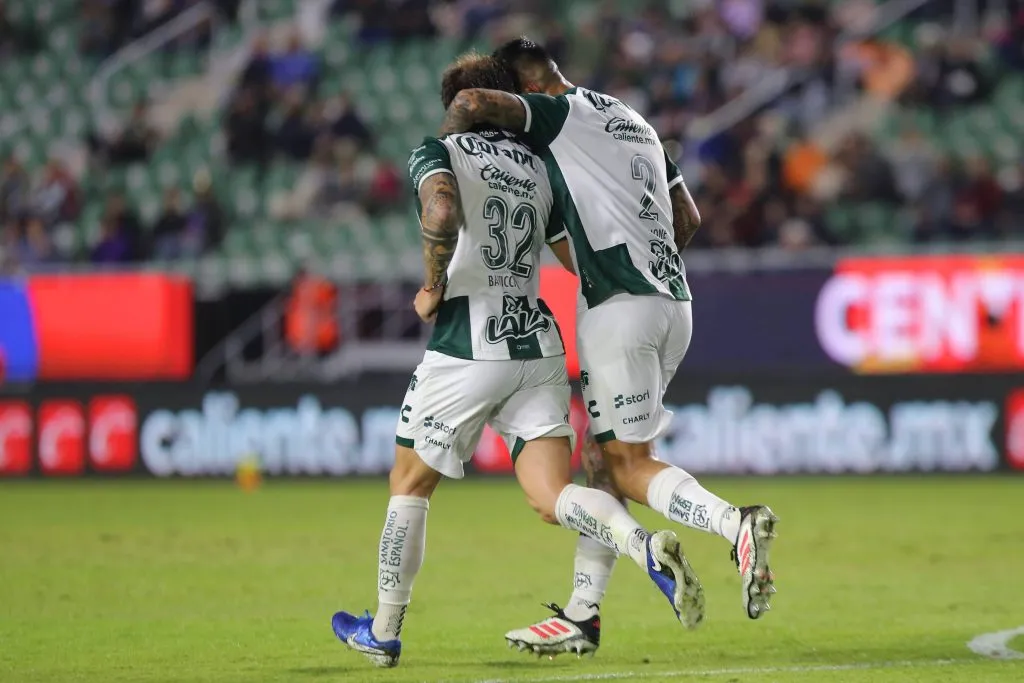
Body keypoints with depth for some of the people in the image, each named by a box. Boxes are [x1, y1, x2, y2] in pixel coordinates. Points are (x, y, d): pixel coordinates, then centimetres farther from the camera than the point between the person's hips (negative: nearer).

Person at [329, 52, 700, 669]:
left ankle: (384, 633, 22)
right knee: (552, 497, -3)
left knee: (410, 483, 14)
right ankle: (647, 546, -32)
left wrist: (432, 287, -9)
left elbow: (442, 210, -22)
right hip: (539, 346, 4)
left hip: (468, 346, -4)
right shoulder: (537, 166, 18)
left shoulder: (439, 152, 1)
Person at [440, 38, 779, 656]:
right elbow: (688, 218, 28)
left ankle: (737, 525, -26)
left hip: (618, 306, -8)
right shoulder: (634, 123, 22)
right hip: (673, 303, 8)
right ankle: (582, 615, 12)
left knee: (629, 465, -6)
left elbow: (472, 103, -18)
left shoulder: (557, 114, -3)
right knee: (607, 457, 12)